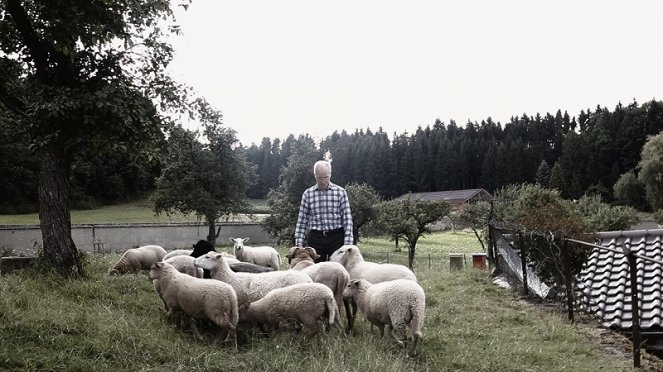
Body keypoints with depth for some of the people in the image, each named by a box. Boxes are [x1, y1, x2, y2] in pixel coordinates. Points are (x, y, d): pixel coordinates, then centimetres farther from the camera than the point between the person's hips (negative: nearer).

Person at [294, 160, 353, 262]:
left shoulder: (340, 192, 3)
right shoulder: (307, 194, 6)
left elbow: (347, 218, 0)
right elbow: (302, 220, 8)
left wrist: (347, 243, -8)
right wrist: (299, 243, 2)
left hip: (337, 237, -1)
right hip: (315, 238, 1)